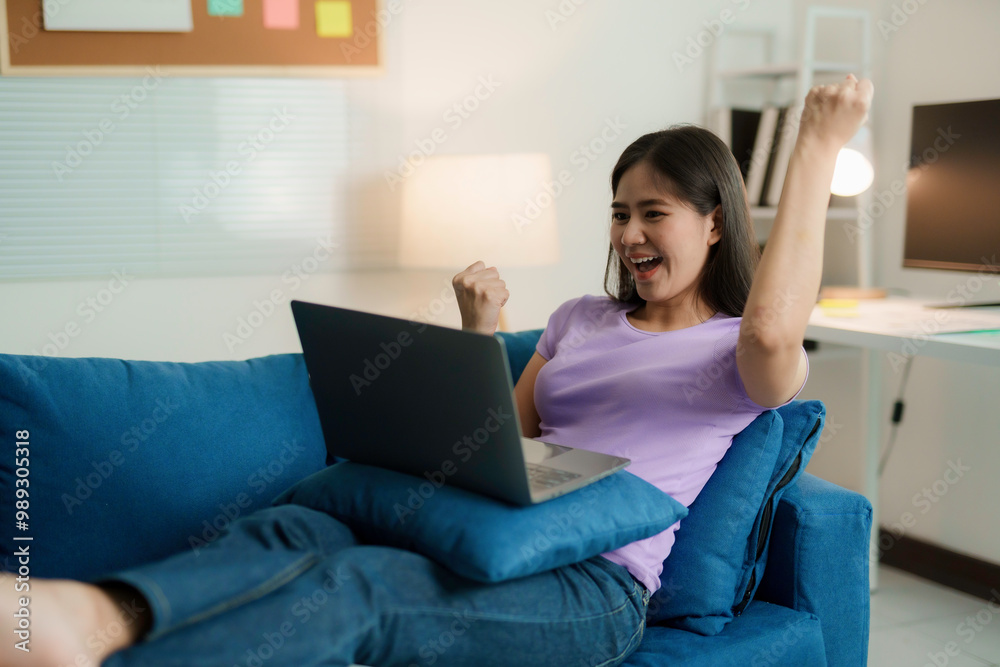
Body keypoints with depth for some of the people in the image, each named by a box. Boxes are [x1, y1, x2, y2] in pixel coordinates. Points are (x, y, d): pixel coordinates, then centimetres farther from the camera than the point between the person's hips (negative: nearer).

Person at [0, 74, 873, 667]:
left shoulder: (736, 351, 6)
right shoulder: (580, 319, 25)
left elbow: (775, 331, -22)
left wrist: (817, 150, -16)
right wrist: (481, 337, 8)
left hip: (597, 582, -6)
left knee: (353, 589, -33)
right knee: (289, 529, -24)